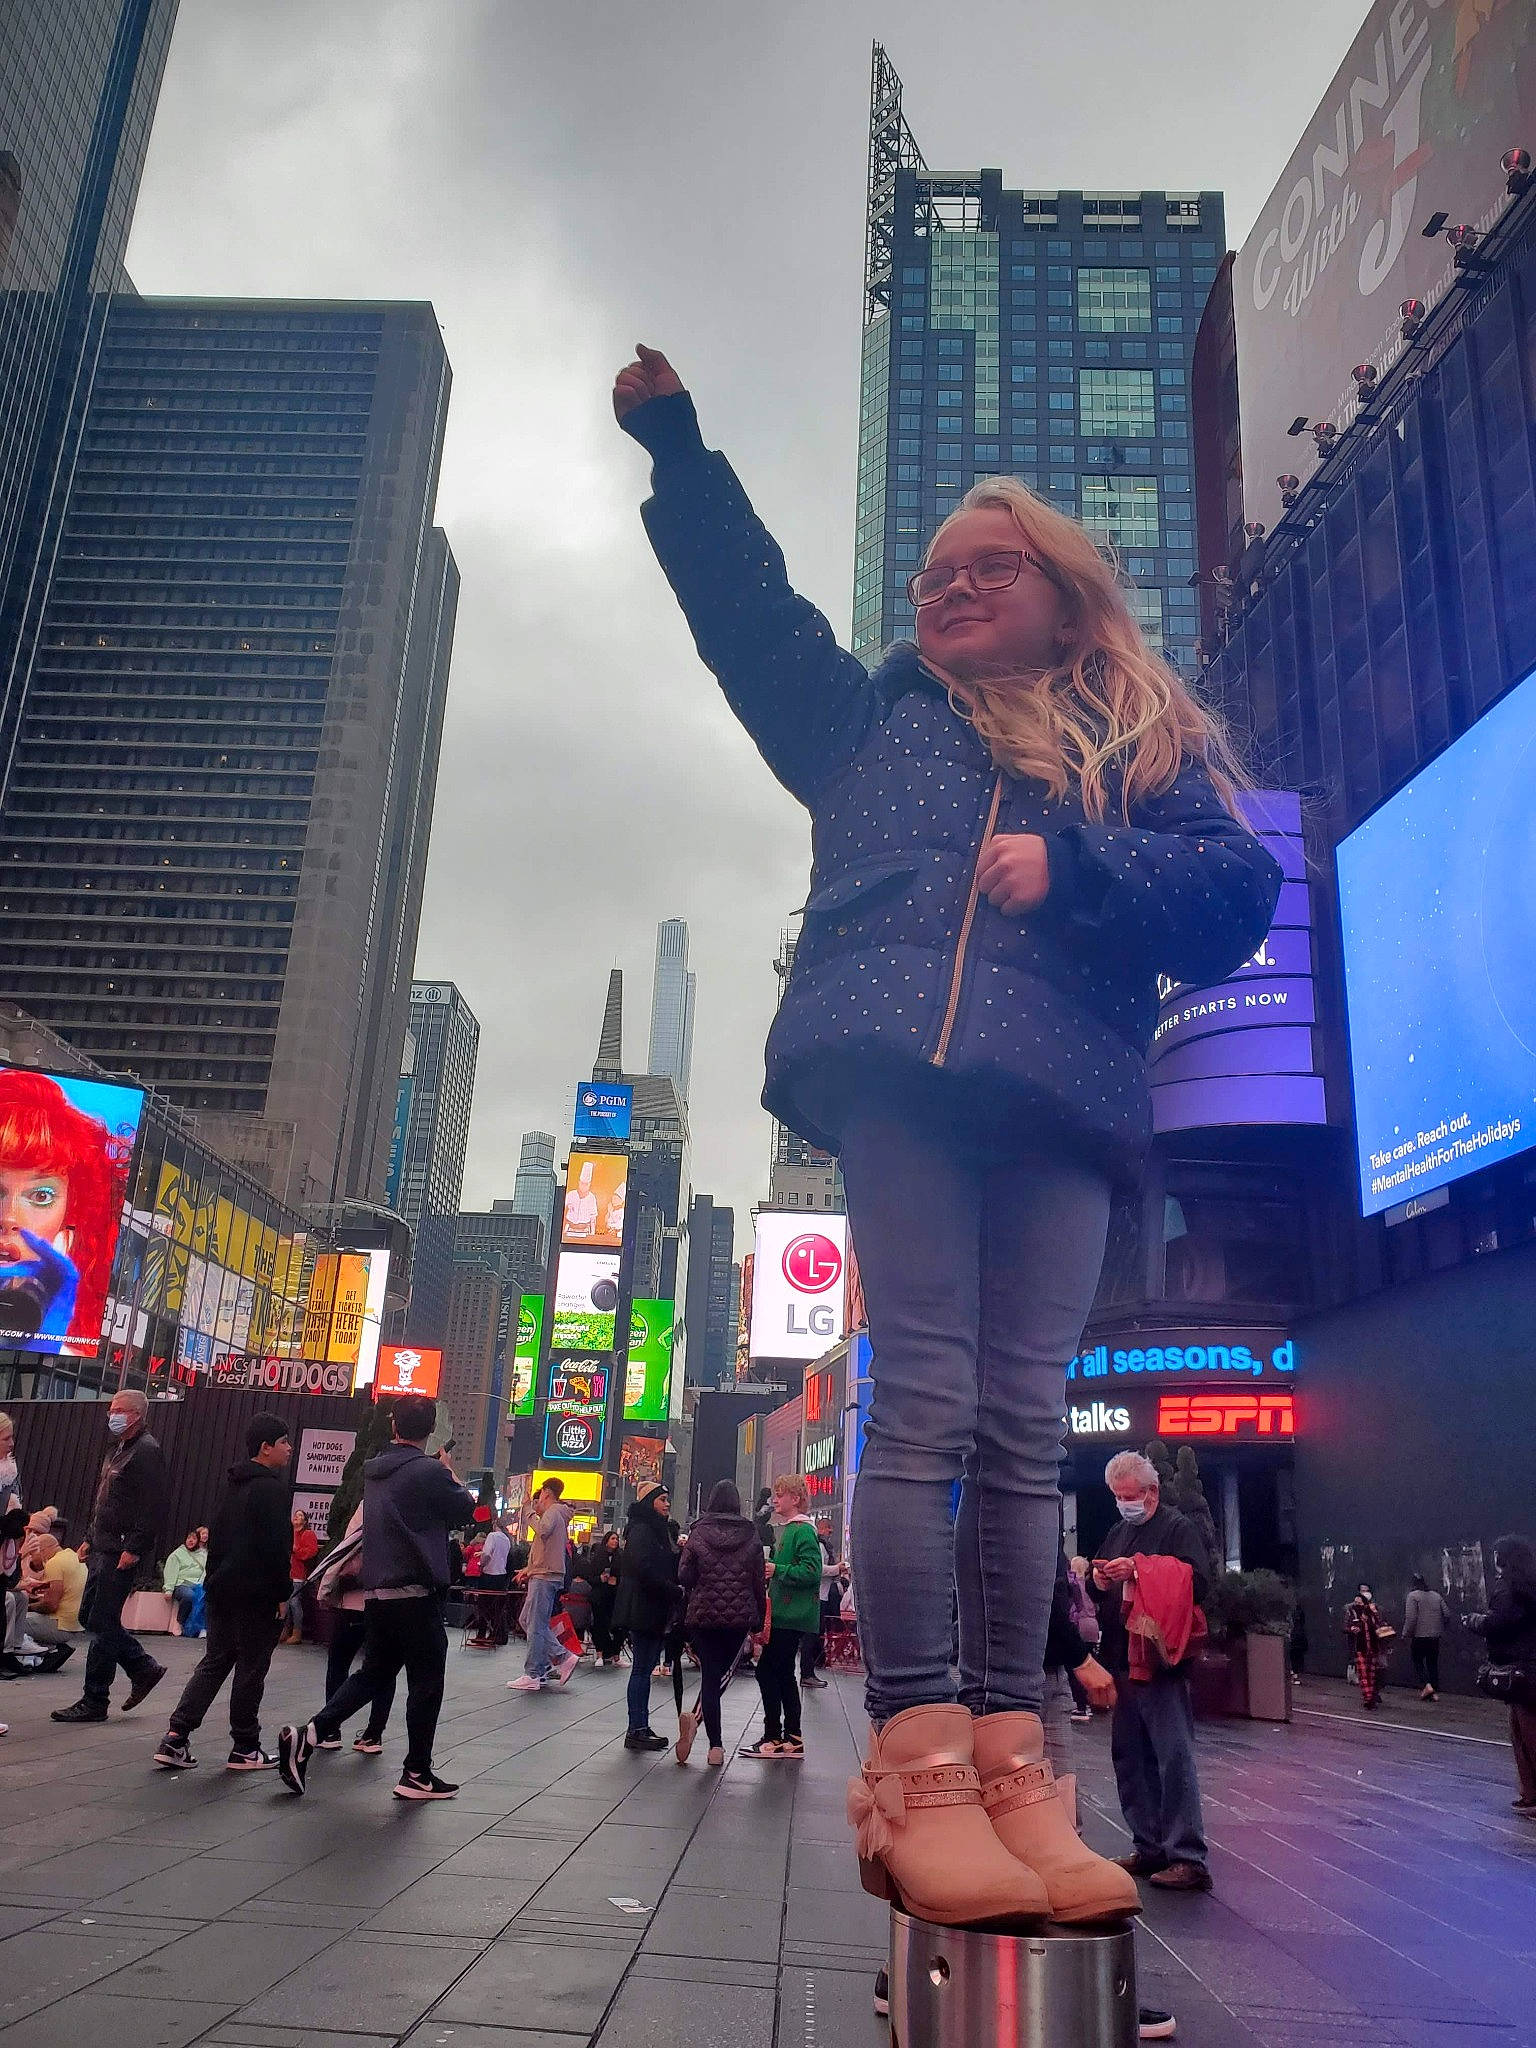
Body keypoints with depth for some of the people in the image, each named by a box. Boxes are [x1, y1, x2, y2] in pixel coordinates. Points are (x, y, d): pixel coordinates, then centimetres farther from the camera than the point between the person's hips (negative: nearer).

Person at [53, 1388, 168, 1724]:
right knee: (90, 1617, 13)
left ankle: (94, 1702, 5)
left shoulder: (146, 1451, -15)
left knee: (102, 1623, -4)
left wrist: (134, 1549, -23)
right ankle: (144, 1668, 23)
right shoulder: (118, 1449, 17)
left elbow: (153, 1507, -21)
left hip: (122, 1553, -10)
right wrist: (91, 1540, 19)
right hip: (103, 1548, 10)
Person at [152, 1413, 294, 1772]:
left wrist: (213, 1581, 21)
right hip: (257, 1594, -8)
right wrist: (282, 1594, -13)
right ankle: (245, 1748, 10)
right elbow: (277, 1546, -19)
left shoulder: (235, 1485, 14)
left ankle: (175, 1738, 6)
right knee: (251, 1669, 2)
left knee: (214, 1662, 14)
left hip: (222, 1590, 8)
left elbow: (217, 1537, 18)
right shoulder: (272, 1488, -15)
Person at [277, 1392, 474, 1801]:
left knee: (373, 1673, 19)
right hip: (417, 1594, -7)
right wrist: (450, 1473, 14)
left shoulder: (374, 1470, 9)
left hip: (376, 1593, 7)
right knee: (425, 1683, 4)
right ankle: (417, 1774, 11)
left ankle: (308, 1735, 6)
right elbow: (465, 1510, -2)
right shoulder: (430, 1472, -13)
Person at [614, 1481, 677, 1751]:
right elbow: (644, 1568, -22)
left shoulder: (656, 1531, 19)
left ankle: (641, 1727, 14)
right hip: (642, 1610, -9)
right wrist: (673, 1590, -17)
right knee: (642, 1668, -6)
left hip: (654, 1612, 9)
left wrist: (681, 1553, 1)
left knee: (645, 1668, 10)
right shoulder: (641, 1530, -12)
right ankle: (636, 1731, -2)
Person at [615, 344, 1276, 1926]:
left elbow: (1237, 893, 9)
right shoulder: (873, 718, 29)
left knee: (1022, 1424, -4)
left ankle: (1008, 1763, -1)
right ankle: (915, 1764, -12)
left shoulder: (1149, 745, 24)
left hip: (1064, 1090, 1)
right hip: (899, 1062, -1)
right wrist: (676, 445, 28)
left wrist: (1072, 869, -5)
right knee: (925, 1403, -12)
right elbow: (748, 602, 29)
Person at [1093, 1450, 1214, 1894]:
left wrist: (1137, 1570, -21)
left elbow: (1197, 1584, -18)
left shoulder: (1179, 1528, -4)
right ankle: (1149, 1848, 20)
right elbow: (1096, 1592, 26)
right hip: (1120, 1662, 8)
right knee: (1129, 1758, 11)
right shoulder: (1118, 1534, 20)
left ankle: (1188, 1858, -3)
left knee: (1174, 1758, -7)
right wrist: (1099, 1582, 3)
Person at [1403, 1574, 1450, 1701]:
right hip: (1435, 1637, 5)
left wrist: (1406, 1634, -9)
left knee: (1418, 1662, 7)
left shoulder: (1413, 1596, -10)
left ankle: (1426, 1685, -11)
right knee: (1433, 1663, 12)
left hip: (1418, 1636, -5)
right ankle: (1435, 1692, 12)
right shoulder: (1437, 1596, 8)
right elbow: (1447, 1614, 7)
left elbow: (1411, 1618, -17)